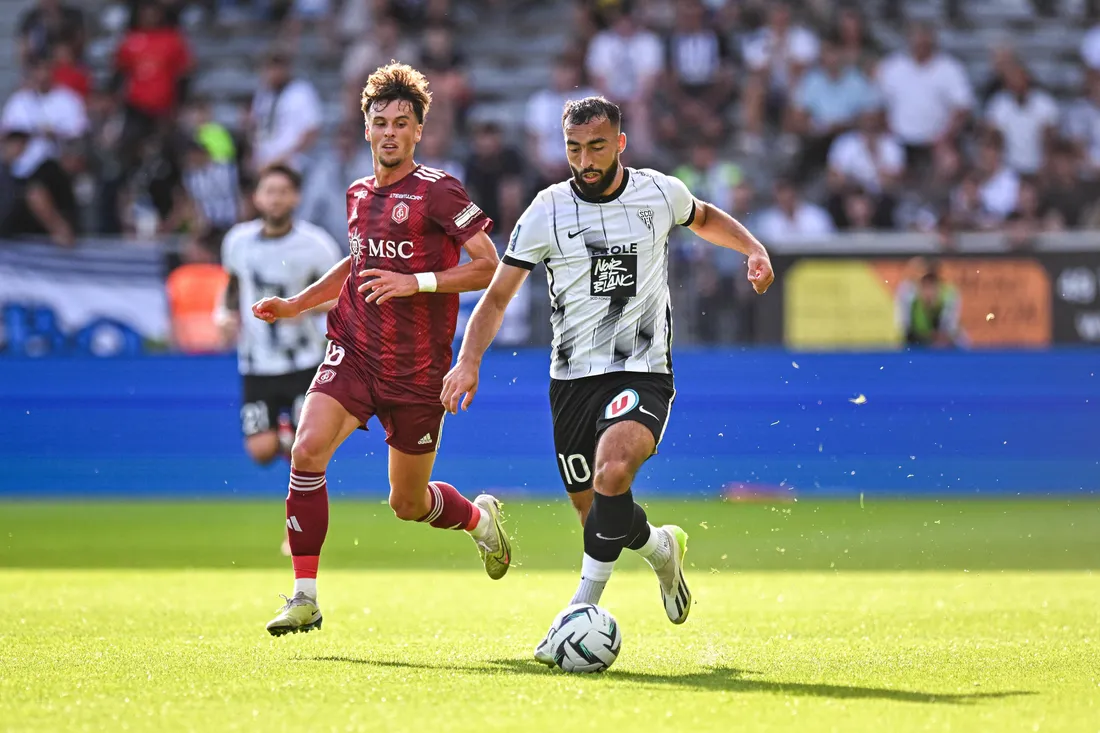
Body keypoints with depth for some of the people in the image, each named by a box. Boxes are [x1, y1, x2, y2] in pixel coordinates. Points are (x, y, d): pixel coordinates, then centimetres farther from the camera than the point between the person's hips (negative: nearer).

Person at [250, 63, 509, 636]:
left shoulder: (437, 192, -10)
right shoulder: (359, 195, 9)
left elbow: (490, 267, -14)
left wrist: (418, 282, -24)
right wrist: (295, 305, 21)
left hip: (417, 368, -4)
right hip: (354, 352, 4)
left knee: (408, 504, 6)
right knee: (307, 449, -20)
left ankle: (480, 518, 42)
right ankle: (304, 597, -14)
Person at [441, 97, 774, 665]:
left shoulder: (660, 193, 1)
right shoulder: (547, 212, -2)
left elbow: (704, 218, 26)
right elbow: (497, 296, 1)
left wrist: (754, 249, 9)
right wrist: (469, 361, -13)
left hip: (643, 373, -2)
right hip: (572, 378, 2)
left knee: (612, 473, -30)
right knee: (596, 517, 6)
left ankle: (583, 608, -21)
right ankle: (660, 547, 40)